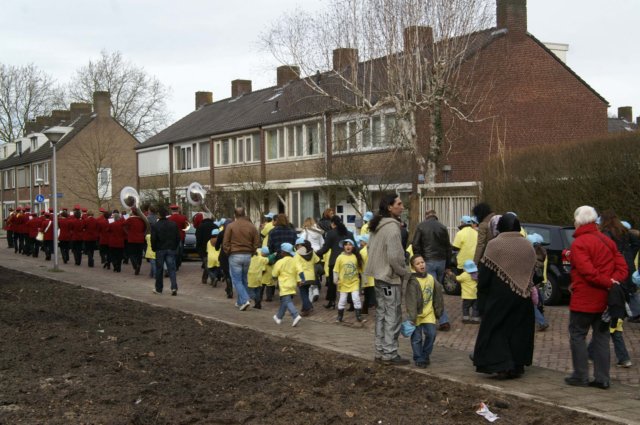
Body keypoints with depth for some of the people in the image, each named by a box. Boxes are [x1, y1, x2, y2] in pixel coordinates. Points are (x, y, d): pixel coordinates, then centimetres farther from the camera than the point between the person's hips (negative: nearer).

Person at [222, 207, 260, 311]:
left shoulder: (230, 226, -6)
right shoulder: (252, 226, 3)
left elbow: (225, 243, -6)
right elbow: (257, 243, 4)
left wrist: (228, 252, 9)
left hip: (235, 255, -4)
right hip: (247, 255, 4)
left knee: (237, 280, 1)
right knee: (244, 280, 15)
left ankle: (244, 300, -14)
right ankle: (240, 302, 20)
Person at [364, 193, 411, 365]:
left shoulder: (376, 226, 10)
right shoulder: (392, 226, -19)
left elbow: (371, 249, 17)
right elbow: (394, 256, -23)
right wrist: (405, 273, -10)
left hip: (379, 276, 9)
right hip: (391, 277, -9)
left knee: (381, 314, 14)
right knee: (393, 316, -2)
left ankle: (380, 351, 21)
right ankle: (389, 354, 2)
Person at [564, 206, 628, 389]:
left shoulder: (579, 243, -13)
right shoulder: (607, 241, 12)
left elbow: (587, 271, -24)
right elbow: (622, 266, 6)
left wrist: (608, 283, -16)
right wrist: (613, 281, -6)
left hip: (584, 300, -7)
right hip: (605, 300, 7)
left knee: (577, 335, 4)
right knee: (601, 337, 11)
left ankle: (580, 376, 5)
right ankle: (602, 378, 12)